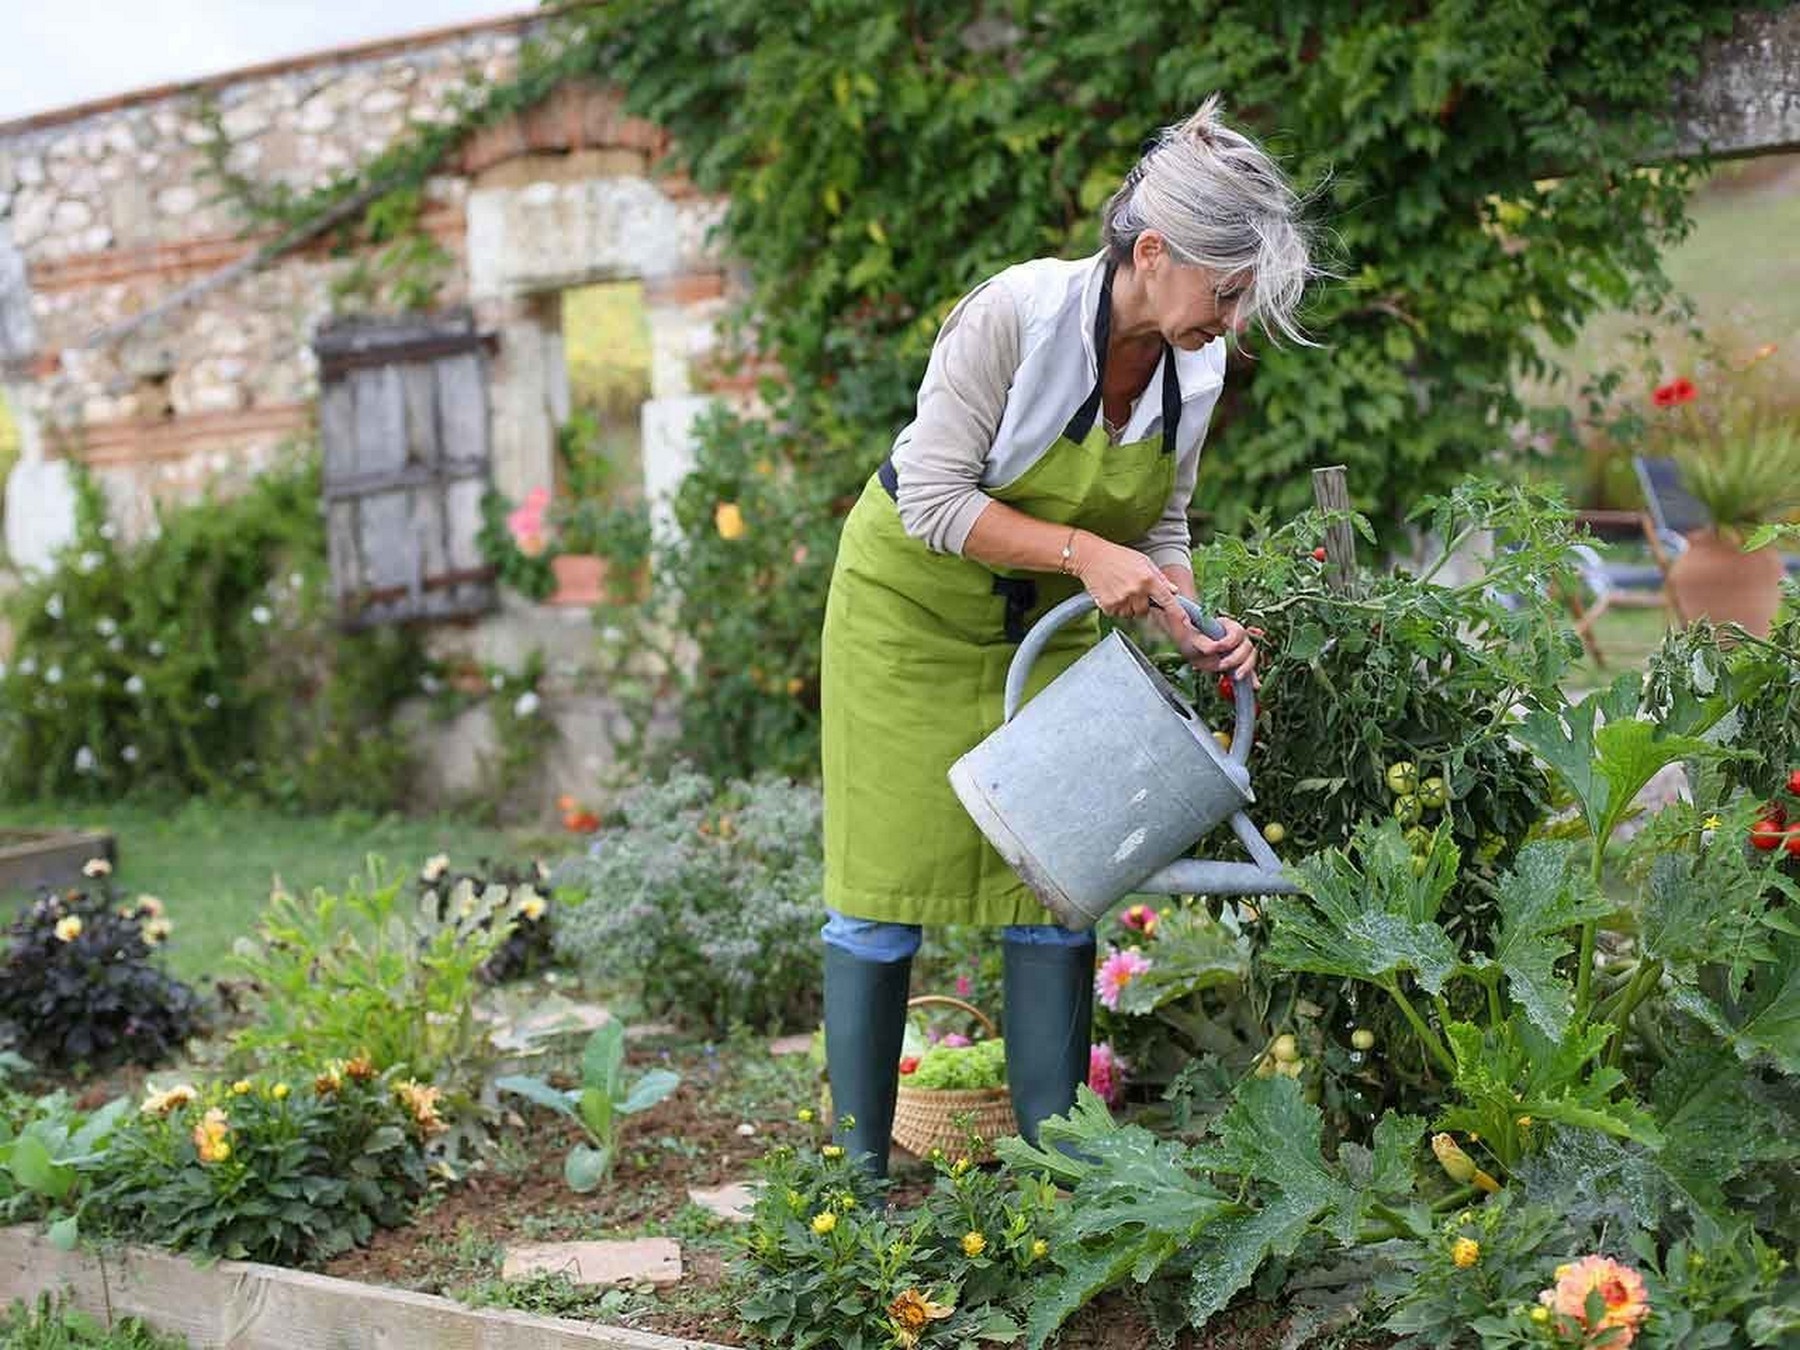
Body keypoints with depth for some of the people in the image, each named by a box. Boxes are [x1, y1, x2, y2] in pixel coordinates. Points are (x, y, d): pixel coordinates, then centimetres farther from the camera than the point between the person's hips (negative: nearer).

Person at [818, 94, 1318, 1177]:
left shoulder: (1198, 367, -11)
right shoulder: (1018, 310, -29)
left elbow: (1160, 525, 2)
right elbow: (933, 500, -26)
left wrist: (1193, 624, -16)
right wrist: (1082, 551, -33)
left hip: (1045, 623, 5)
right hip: (915, 602, -5)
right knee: (886, 886, -2)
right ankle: (861, 1168, 11)